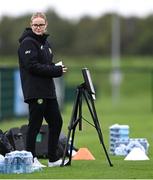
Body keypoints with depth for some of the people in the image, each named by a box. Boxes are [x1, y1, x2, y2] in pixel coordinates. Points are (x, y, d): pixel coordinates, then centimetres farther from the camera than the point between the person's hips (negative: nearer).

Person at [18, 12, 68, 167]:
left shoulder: (45, 42, 17)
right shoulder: (27, 43, -10)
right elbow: (33, 66, -18)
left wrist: (57, 69, 0)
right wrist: (56, 70, -16)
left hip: (48, 90, 9)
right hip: (34, 91, -9)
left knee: (56, 122, 9)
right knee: (35, 124, -5)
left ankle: (53, 159, 16)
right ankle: (31, 159, 3)